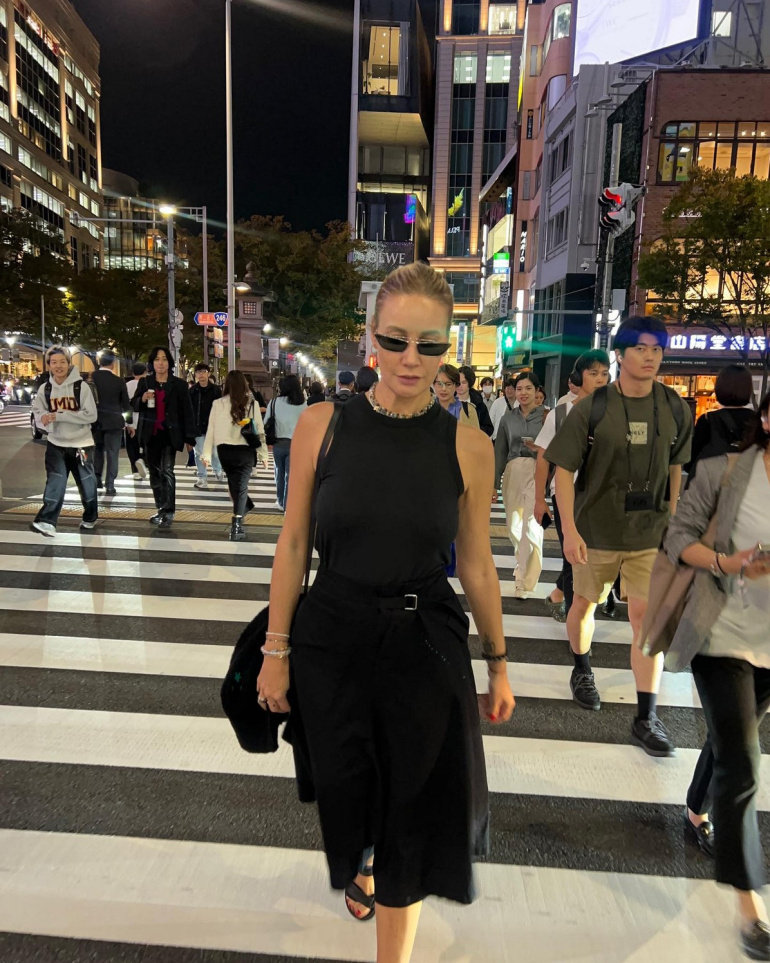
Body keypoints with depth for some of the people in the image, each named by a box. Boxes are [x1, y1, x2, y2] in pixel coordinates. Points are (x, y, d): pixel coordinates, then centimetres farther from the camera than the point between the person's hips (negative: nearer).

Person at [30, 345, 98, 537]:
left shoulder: (81, 386, -12)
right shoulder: (45, 388, 0)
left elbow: (91, 415, -17)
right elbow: (37, 411, 10)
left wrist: (60, 415, -23)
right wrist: (43, 418, -15)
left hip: (81, 443, -2)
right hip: (56, 443, 2)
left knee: (87, 483, 11)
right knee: (55, 483, -9)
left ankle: (90, 518, 30)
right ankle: (47, 521, -7)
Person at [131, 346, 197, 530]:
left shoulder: (179, 384, 0)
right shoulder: (145, 382, 8)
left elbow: (187, 412, 0)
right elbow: (134, 405, 13)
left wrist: (189, 438, -4)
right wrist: (142, 399, -11)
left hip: (170, 434, -4)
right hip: (150, 434, 4)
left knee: (167, 471, -15)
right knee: (155, 472, 10)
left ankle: (168, 513, -15)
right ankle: (160, 509, 22)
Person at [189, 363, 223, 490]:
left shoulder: (216, 390, -2)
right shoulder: (192, 391, -1)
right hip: (197, 427, 1)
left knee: (215, 452, 11)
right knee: (199, 453, 4)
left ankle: (218, 471, 36)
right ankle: (202, 478, 12)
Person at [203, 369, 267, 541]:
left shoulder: (217, 404, 0)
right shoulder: (252, 403, -2)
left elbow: (211, 429, 2)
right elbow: (259, 429, -1)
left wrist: (207, 453, 8)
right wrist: (263, 454, 5)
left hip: (225, 450, 1)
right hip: (245, 451, -1)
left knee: (233, 484, 20)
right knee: (241, 487, 0)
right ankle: (236, 526, -7)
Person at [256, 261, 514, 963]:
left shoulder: (468, 447, -8)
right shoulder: (322, 424, -9)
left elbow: (477, 565, 0)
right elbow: (293, 544, -2)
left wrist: (498, 662, 8)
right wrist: (276, 650, 0)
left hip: (425, 644, 0)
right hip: (331, 638, 1)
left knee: (414, 809, 12)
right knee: (345, 791, 21)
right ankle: (356, 865, 59)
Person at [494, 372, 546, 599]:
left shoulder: (546, 416, 1)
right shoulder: (508, 417, 12)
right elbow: (500, 451, 12)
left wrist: (538, 449, -18)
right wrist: (494, 483, 10)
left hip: (537, 472, -4)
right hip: (512, 472, 4)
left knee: (532, 526, -10)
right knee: (513, 526, 12)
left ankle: (525, 582, -2)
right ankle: (525, 564, 40)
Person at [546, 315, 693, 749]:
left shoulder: (674, 409, -1)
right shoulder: (592, 408, -11)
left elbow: (675, 465, 11)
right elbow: (564, 469, -11)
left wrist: (672, 518, 9)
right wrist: (569, 530, -17)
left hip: (651, 533, 2)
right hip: (596, 530, -1)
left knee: (648, 614, -3)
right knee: (586, 603, 16)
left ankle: (647, 719, 8)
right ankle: (582, 670, 44)